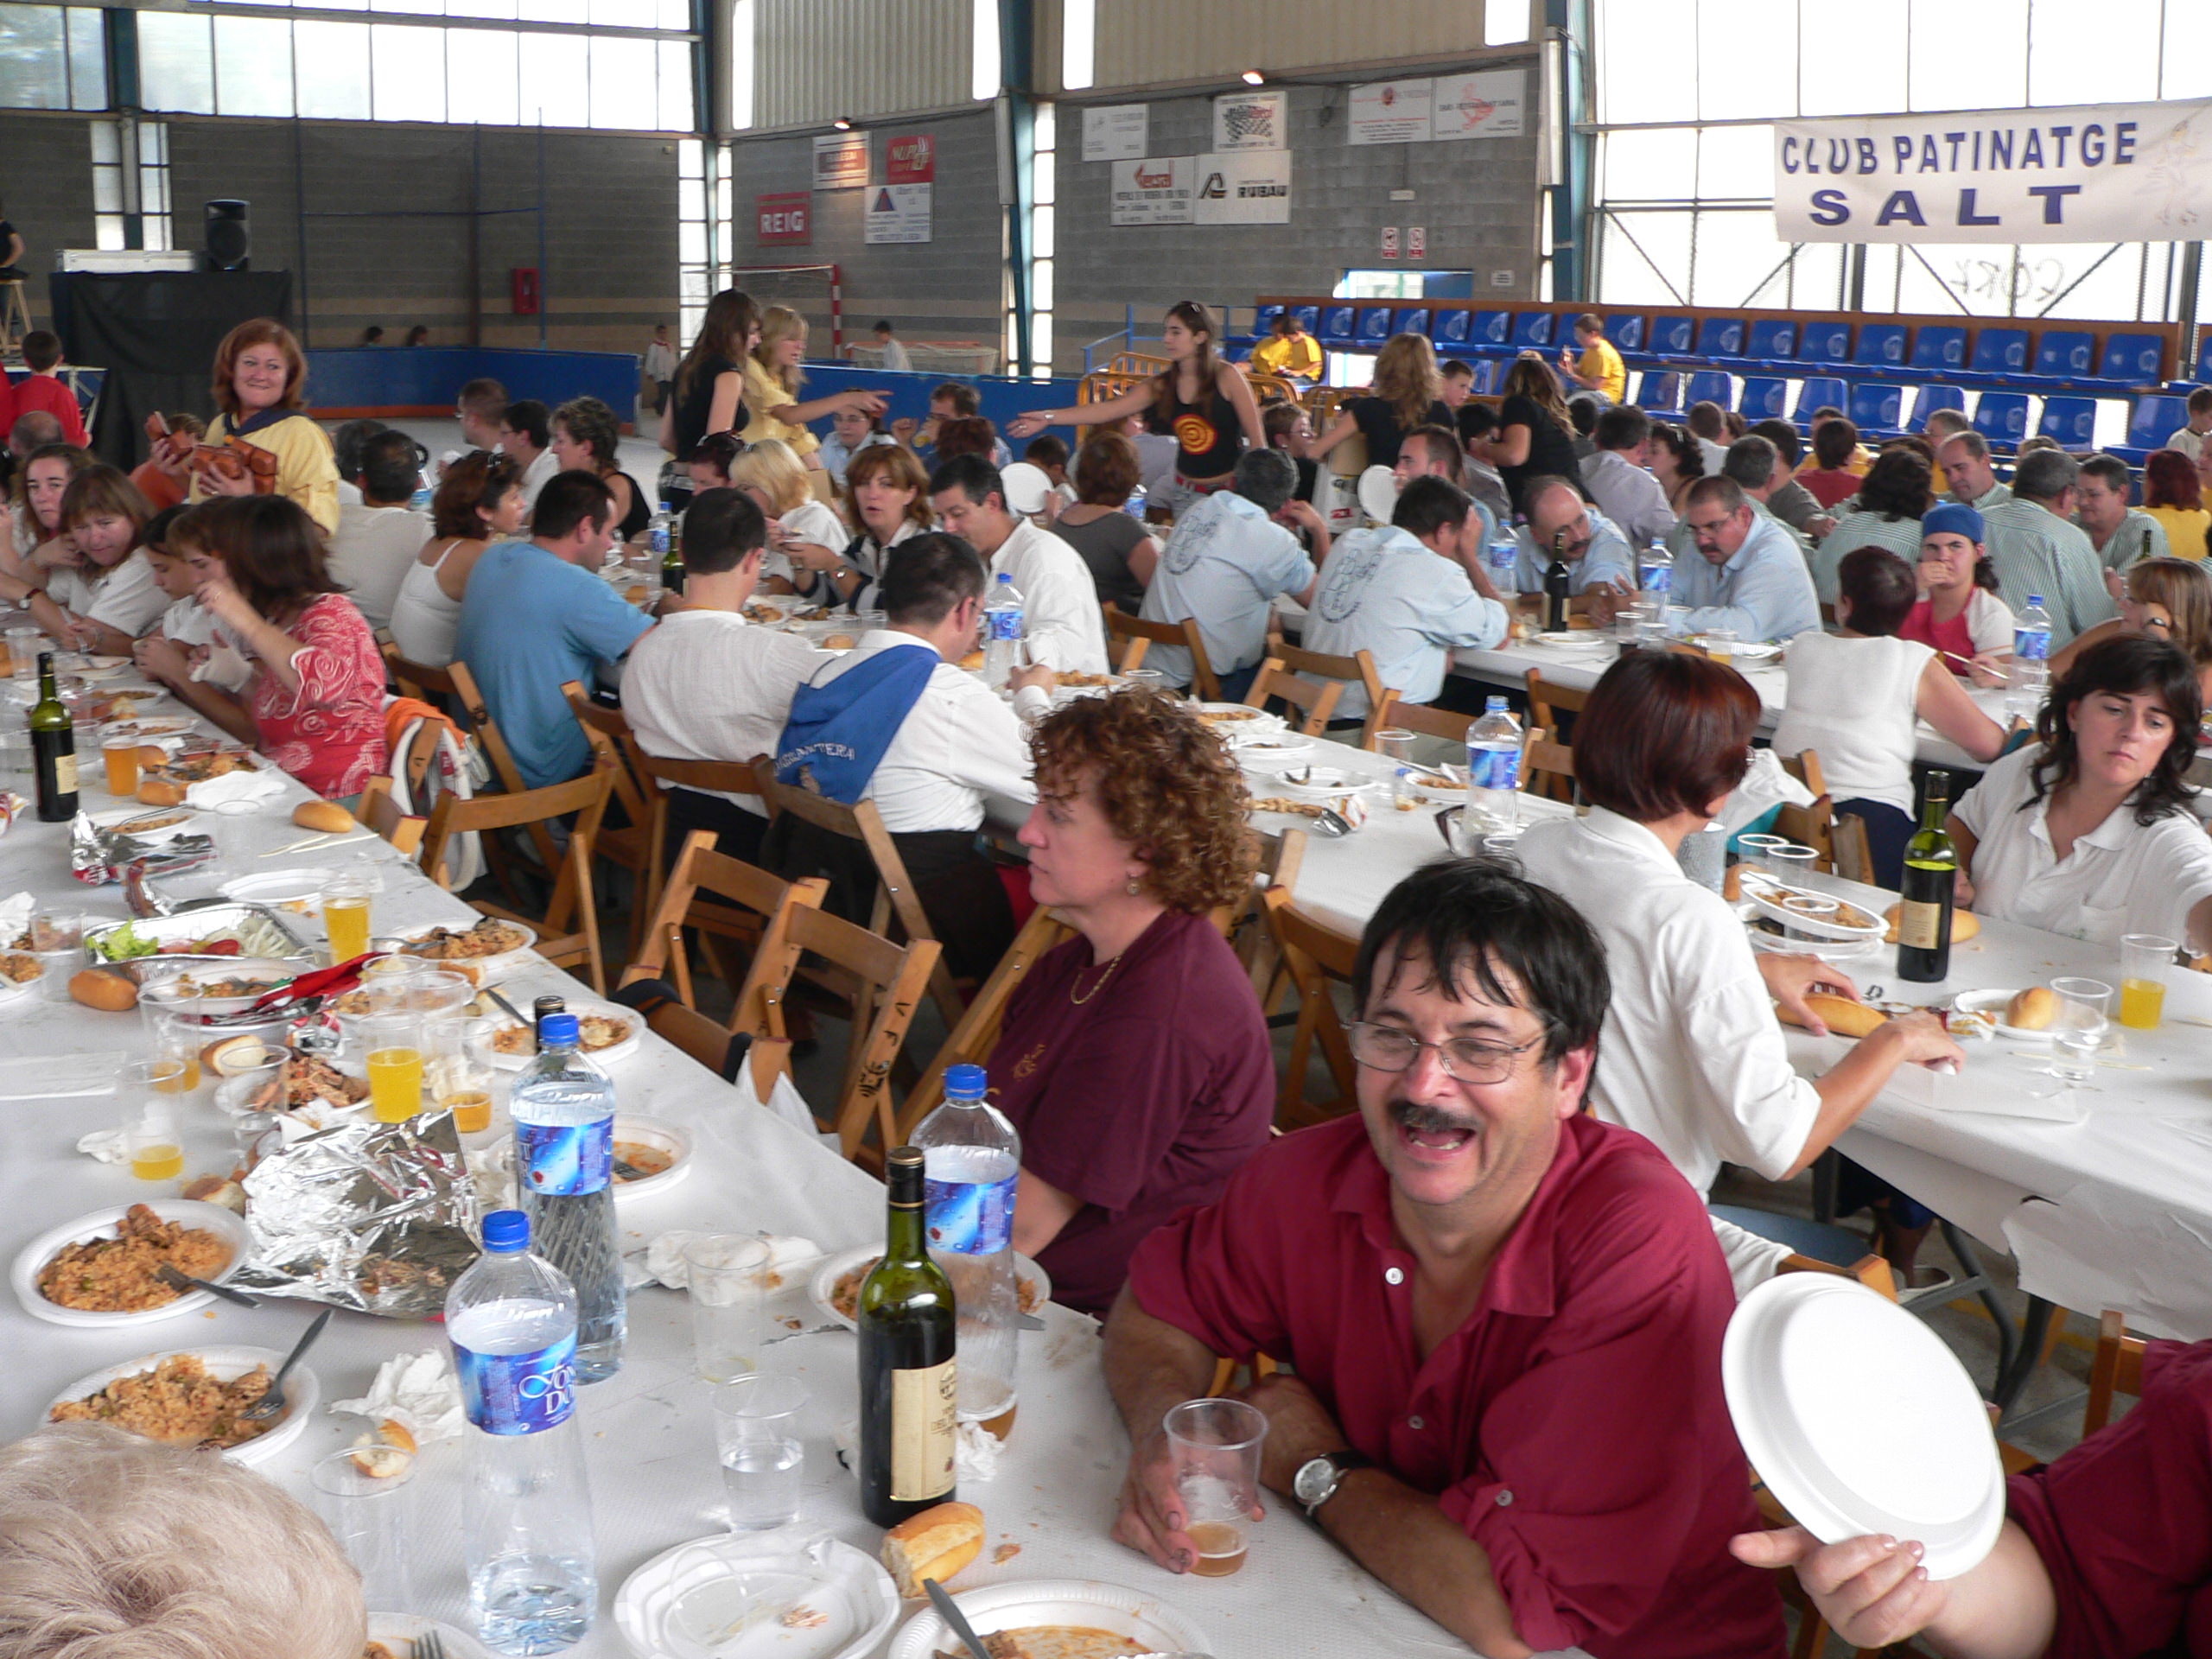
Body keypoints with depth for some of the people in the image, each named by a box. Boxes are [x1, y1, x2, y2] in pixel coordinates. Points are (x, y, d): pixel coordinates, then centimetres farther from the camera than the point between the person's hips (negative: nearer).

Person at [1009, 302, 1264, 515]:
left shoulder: (1226, 376, -10)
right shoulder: (1161, 386, 2)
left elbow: (1257, 438, -9)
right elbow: (1109, 410, -3)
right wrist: (1048, 417, -9)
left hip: (1229, 490, -4)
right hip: (1185, 493, 4)